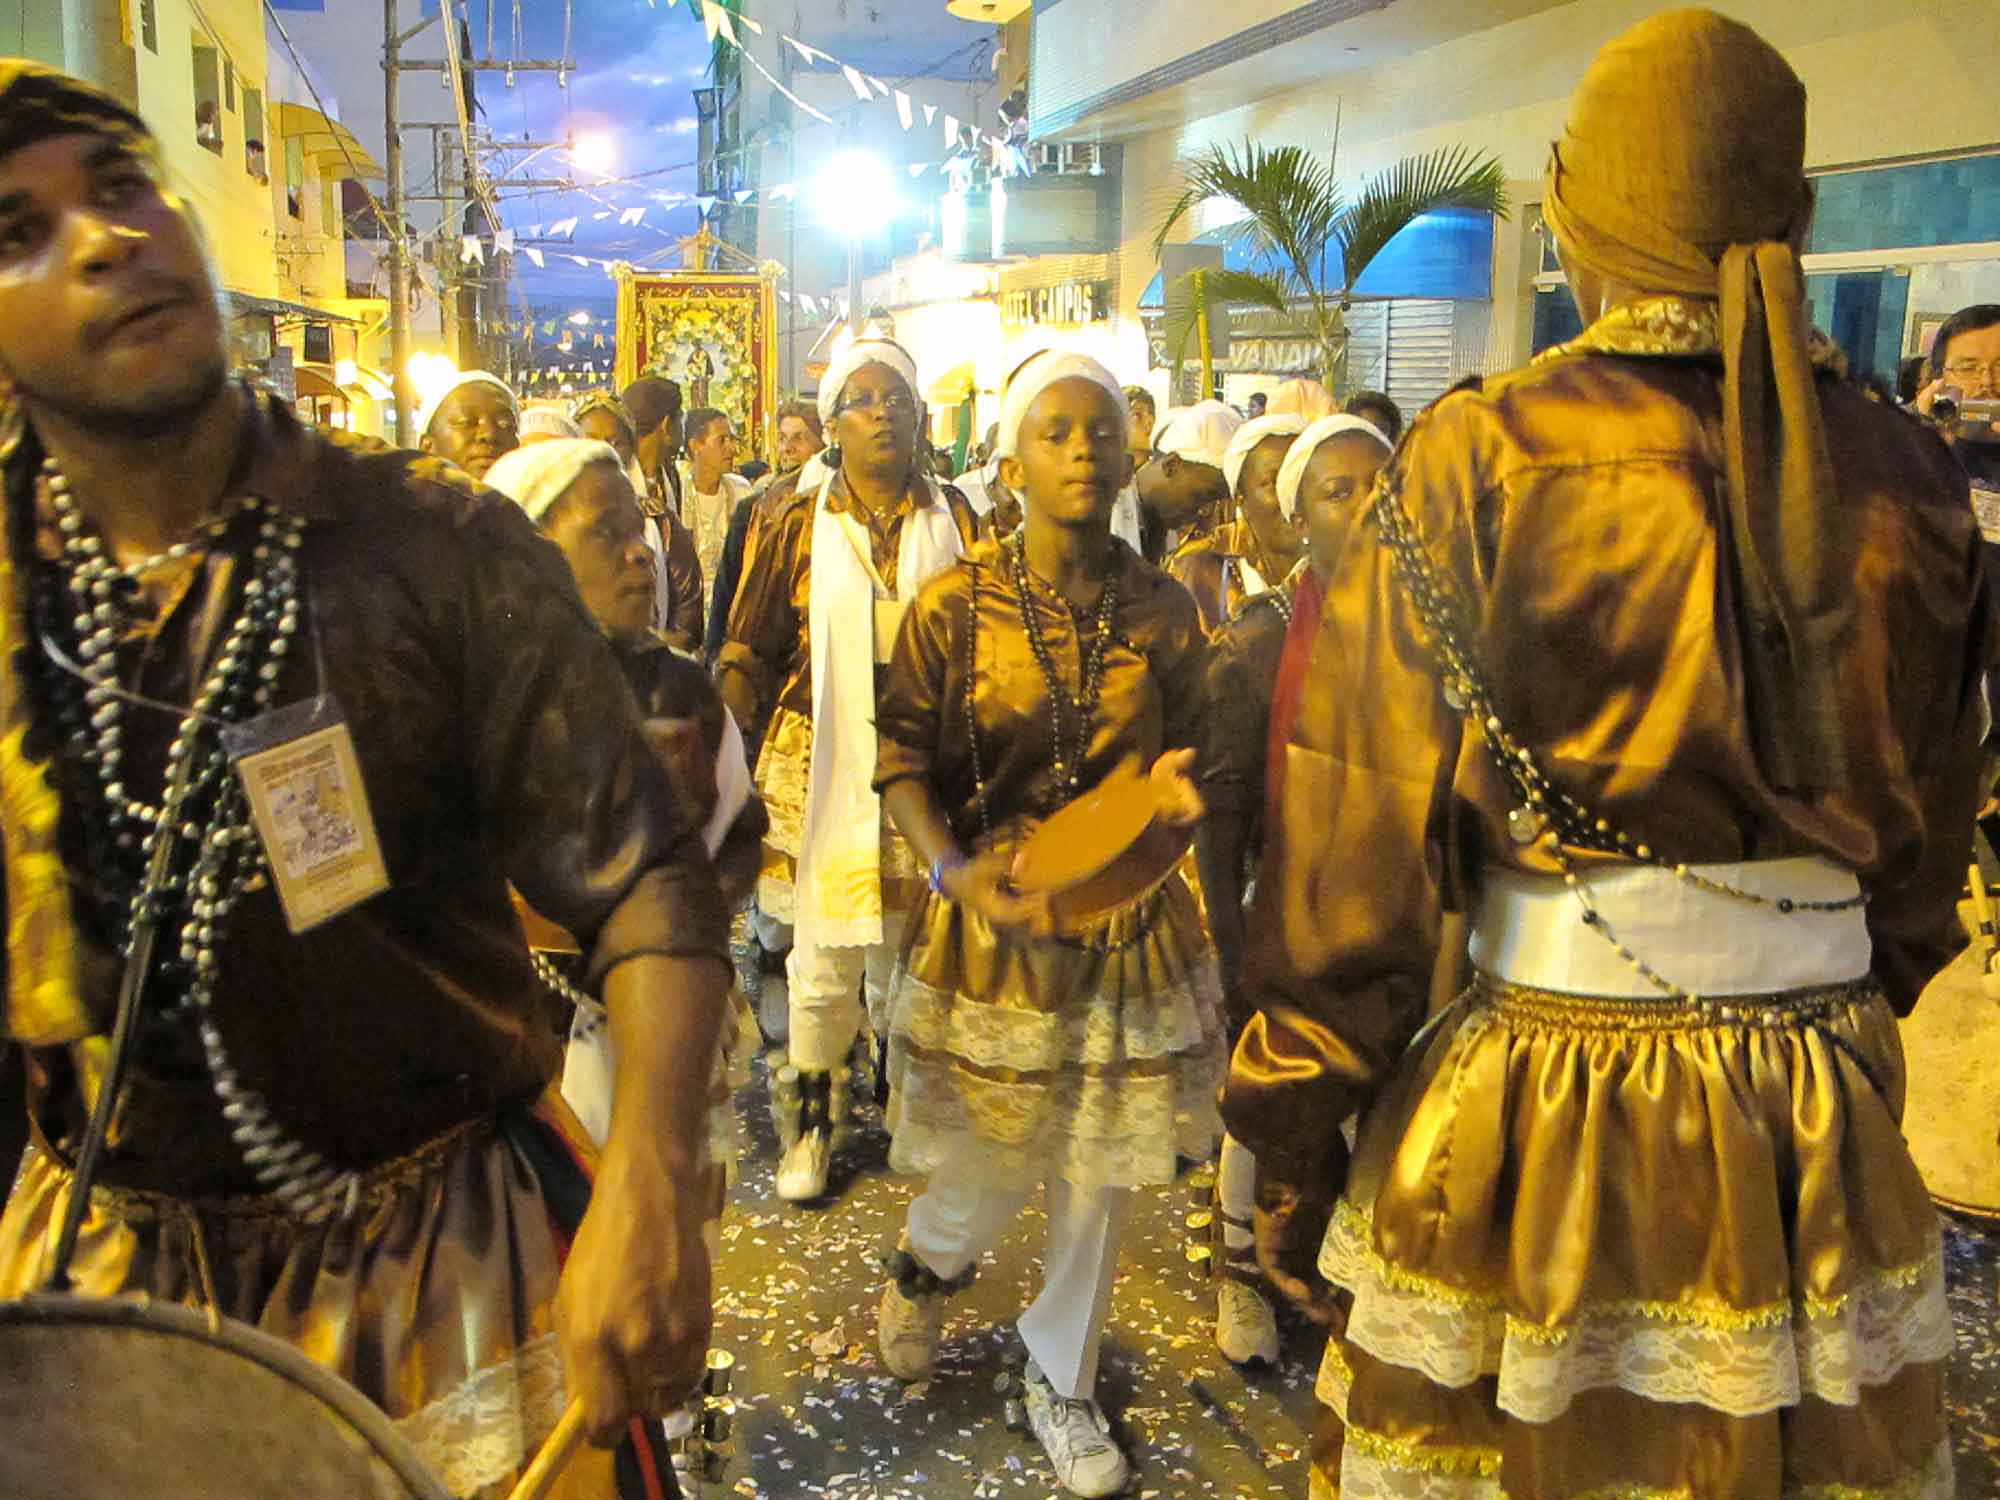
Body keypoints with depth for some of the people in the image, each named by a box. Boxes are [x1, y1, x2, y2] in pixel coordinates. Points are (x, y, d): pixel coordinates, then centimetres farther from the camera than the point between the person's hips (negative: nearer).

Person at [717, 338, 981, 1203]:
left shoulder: (953, 520, 5)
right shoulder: (798, 520, 2)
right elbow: (746, 653, 4)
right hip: (821, 766, -1)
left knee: (911, 954, 7)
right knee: (822, 957, 5)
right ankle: (810, 1126, 21)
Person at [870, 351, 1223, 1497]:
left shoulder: (1165, 609, -2)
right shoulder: (955, 605, -8)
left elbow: (1180, 751, 7)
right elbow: (904, 758, -5)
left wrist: (1171, 788, -16)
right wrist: (954, 868, -21)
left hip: (1127, 918, 2)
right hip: (993, 914, -2)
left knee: (1099, 1170, 13)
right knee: (994, 1169, 9)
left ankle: (1061, 1380, 37)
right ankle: (928, 1264, 48)